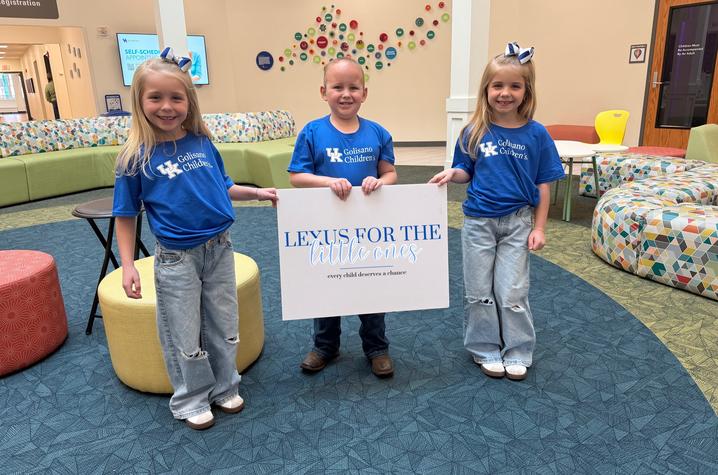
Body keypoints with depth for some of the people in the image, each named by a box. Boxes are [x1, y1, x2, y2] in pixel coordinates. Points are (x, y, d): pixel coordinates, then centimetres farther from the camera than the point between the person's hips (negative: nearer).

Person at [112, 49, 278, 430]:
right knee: (185, 338, 10)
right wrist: (128, 266, -9)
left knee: (223, 327, 17)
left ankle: (224, 388, 38)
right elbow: (126, 216, -5)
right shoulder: (135, 157, -12)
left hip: (220, 250, 4)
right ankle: (191, 400, 32)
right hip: (176, 259, -4)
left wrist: (258, 193, 0)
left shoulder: (202, 143, -2)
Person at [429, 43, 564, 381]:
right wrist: (451, 173, -17)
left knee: (512, 293, 4)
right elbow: (467, 172, 5)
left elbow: (542, 185, 0)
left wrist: (539, 228, -2)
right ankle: (486, 350, 27)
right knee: (479, 292, 10)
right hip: (479, 222, 1)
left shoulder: (536, 134, -5)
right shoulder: (474, 133, -5)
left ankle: (517, 352, 24)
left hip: (517, 223, -1)